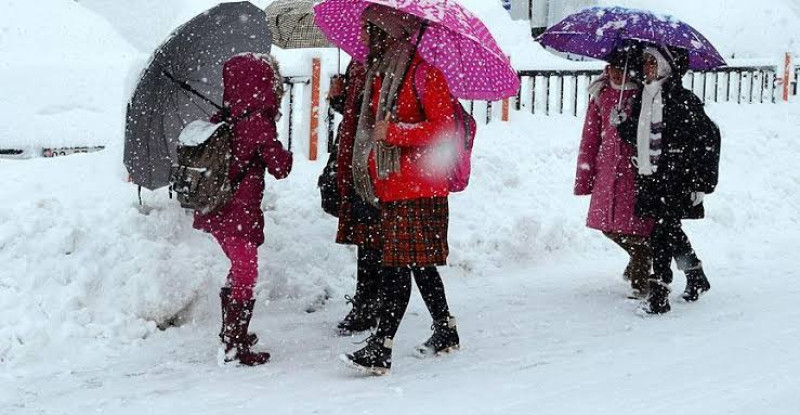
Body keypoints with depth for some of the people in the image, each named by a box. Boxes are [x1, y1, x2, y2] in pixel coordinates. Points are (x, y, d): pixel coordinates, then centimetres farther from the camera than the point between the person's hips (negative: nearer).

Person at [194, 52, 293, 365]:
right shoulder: (259, 125, -18)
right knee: (245, 277, 3)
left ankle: (231, 333, 36)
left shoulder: (221, 120, 5)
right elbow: (280, 167, -13)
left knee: (238, 270, 24)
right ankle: (236, 347, 7)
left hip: (214, 212, 8)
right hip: (239, 215, -8)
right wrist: (285, 154, 5)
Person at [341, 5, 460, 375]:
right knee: (419, 263, 14)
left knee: (397, 264, -11)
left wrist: (392, 132, -19)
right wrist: (370, 172, 11)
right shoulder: (379, 73, 16)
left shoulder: (423, 71, -9)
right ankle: (446, 332, 28)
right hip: (389, 187, 8)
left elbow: (443, 128, -15)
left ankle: (381, 348, -11)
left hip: (417, 189, -8)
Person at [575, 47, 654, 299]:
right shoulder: (601, 94, 8)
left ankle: (640, 281, 12)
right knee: (609, 226, 10)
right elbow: (590, 138, 11)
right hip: (608, 172, 5)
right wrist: (584, 180, 9)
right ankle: (639, 262, 37)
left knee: (637, 226, -6)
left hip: (638, 173, -5)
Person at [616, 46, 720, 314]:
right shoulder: (644, 99, 9)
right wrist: (620, 123, 1)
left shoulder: (684, 101, -11)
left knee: (664, 232, -10)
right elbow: (636, 135, 21)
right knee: (671, 231, 17)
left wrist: (701, 182, -11)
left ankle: (659, 293, -6)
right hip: (650, 177, 7)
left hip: (675, 180, -7)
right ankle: (697, 278, 36)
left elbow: (709, 139, -10)